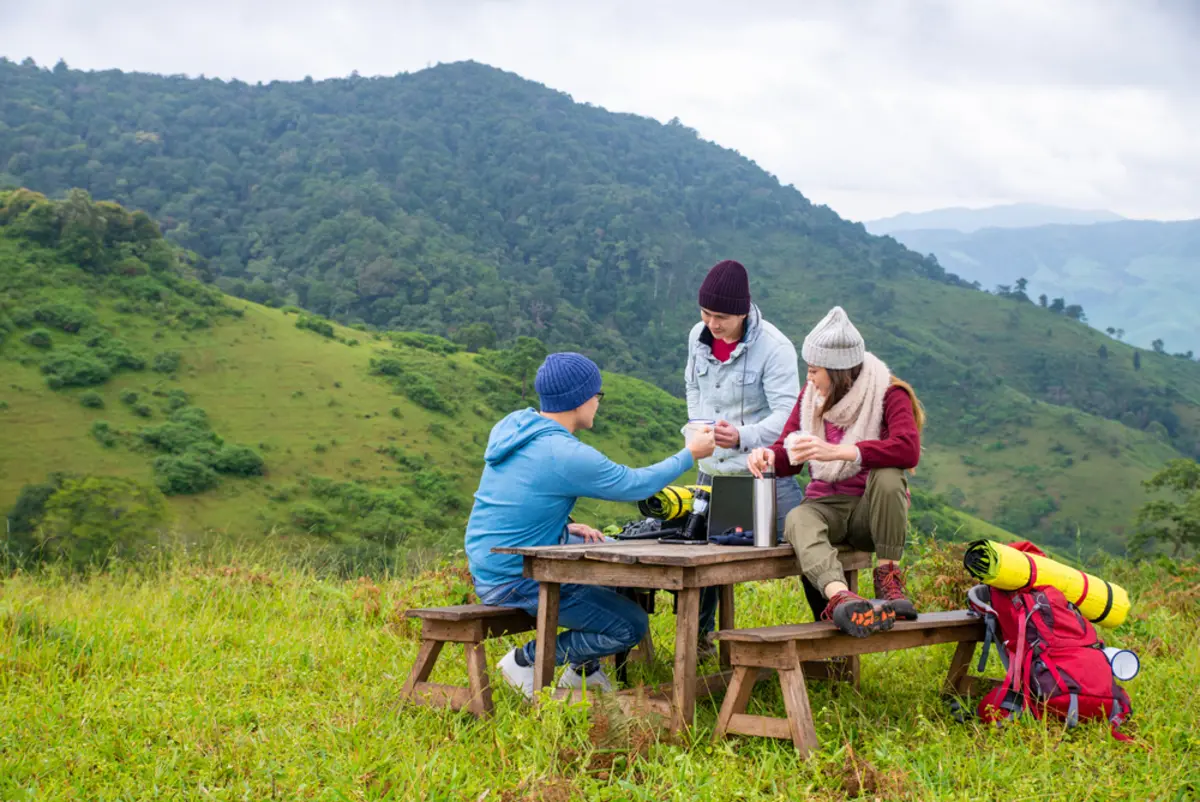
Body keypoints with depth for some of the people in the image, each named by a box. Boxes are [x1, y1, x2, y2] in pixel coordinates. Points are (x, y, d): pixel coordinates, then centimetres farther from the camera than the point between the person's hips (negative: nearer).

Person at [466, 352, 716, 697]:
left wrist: (564, 529, 8)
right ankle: (528, 659, 3)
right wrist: (690, 454, 3)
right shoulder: (566, 455, -23)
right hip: (516, 583, -9)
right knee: (631, 626, -3)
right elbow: (635, 485, -10)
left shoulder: (512, 424, 3)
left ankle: (583, 670, 26)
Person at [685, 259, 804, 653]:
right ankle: (700, 636, 29)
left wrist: (742, 437, -41)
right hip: (712, 471, 6)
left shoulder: (774, 347, -18)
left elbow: (786, 415, -24)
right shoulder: (698, 336, 2)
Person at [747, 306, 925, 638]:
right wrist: (770, 456, -13)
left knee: (888, 477, -37)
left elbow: (908, 449, -27)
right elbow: (789, 453, 13)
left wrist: (838, 452, -35)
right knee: (797, 520, -33)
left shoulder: (889, 395, -8)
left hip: (872, 510, -3)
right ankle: (839, 598, -61)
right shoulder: (810, 396, 9)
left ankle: (888, 579, -23)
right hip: (827, 504, 3)